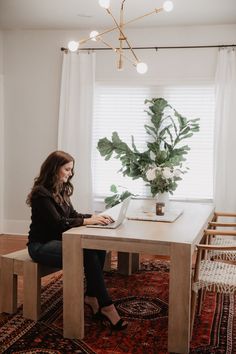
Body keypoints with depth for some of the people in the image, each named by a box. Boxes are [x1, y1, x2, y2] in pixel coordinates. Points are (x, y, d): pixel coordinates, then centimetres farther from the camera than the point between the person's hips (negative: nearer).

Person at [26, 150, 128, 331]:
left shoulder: (61, 190, 10)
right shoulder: (41, 193, -16)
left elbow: (73, 215, 12)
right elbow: (58, 222, -23)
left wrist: (94, 216, -5)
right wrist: (88, 221, -24)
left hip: (58, 240, 8)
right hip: (42, 246, -8)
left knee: (99, 248, -19)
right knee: (89, 255, -28)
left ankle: (91, 296, -9)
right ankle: (106, 307, -21)